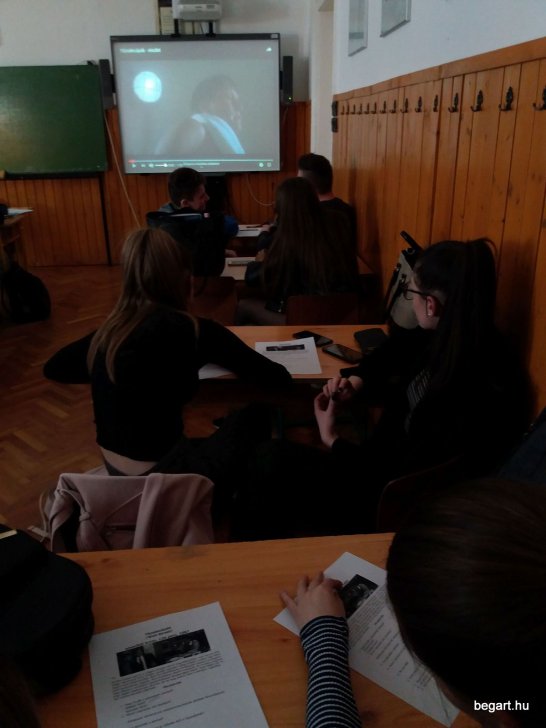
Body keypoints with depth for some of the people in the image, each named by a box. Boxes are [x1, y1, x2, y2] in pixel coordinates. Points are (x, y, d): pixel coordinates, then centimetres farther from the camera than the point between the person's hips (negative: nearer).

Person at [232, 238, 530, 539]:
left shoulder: (473, 393, -32)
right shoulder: (447, 339, -7)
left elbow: (404, 482, -27)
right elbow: (399, 347, 16)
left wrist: (333, 440, -14)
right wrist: (357, 379, -2)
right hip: (390, 458, 8)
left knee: (275, 459, -12)